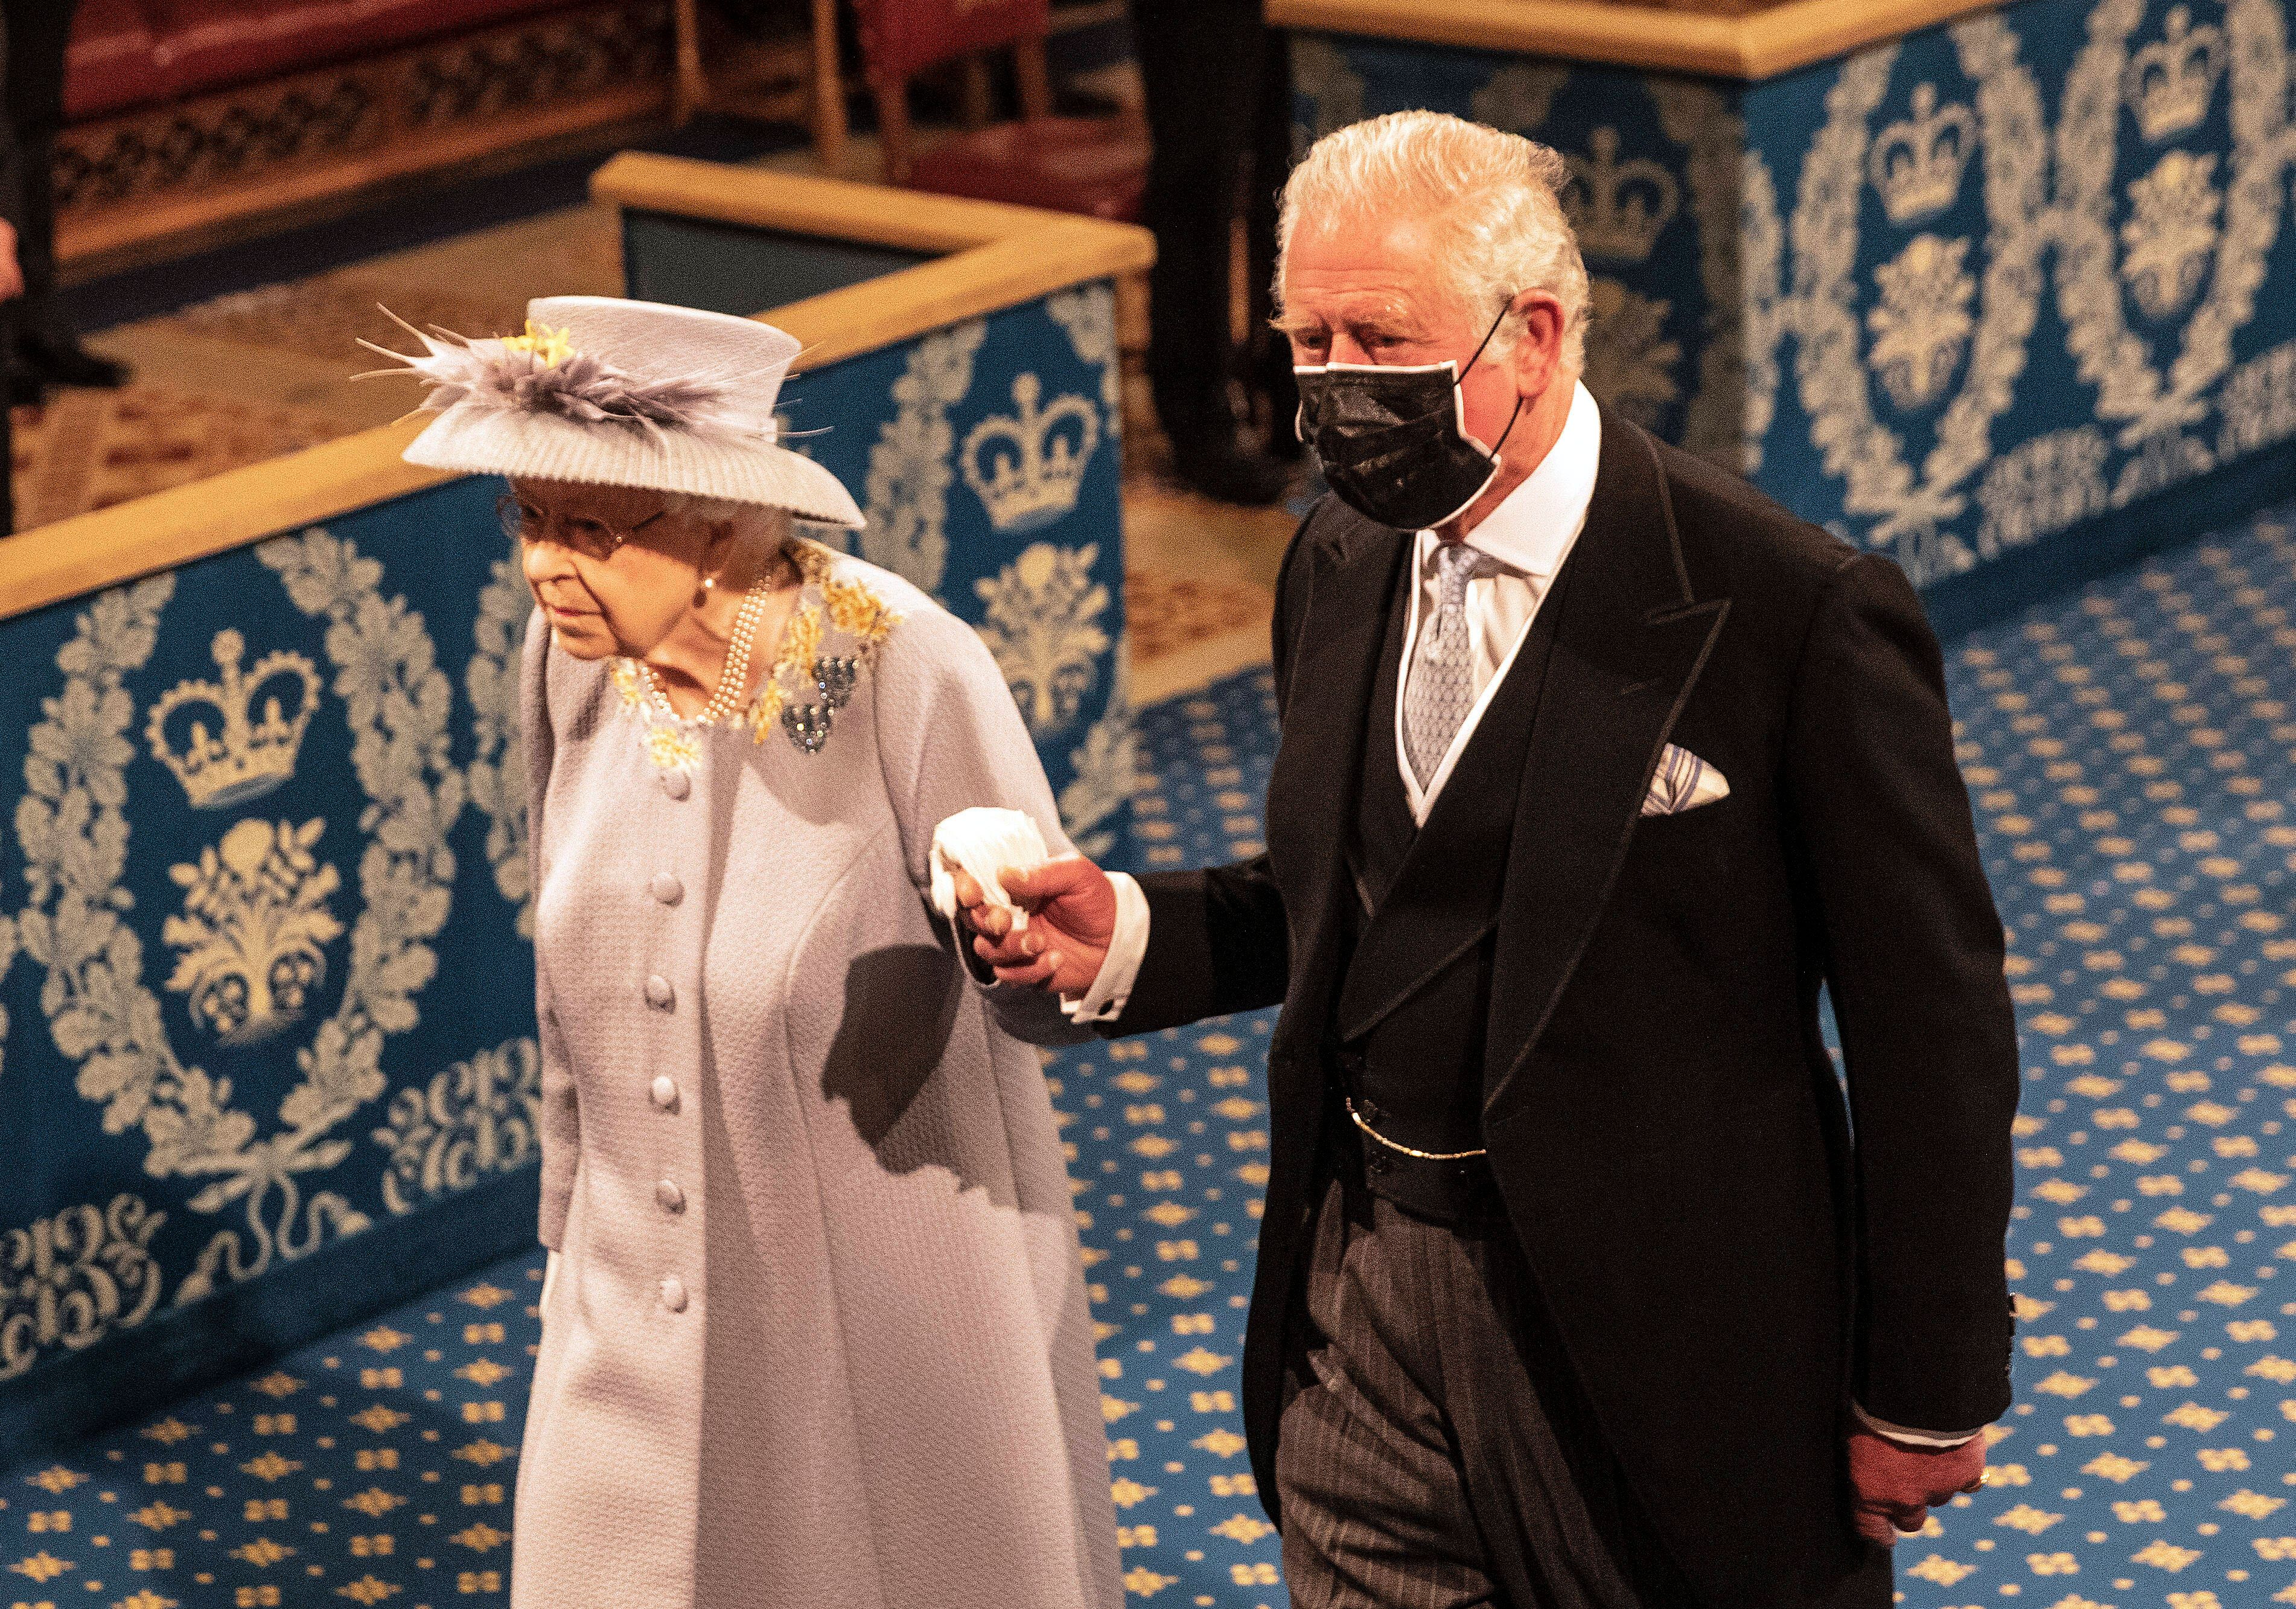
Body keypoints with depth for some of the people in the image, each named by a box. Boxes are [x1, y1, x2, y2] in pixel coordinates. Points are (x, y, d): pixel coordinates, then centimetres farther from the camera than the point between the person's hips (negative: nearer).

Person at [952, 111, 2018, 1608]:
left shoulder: (1797, 611, -18)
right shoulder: (1342, 563, 3)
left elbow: (1932, 1021, -12)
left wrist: (1928, 1398, -8)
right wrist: (1131, 936, -4)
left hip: (1657, 1336, -5)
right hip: (1365, 1304, 6)